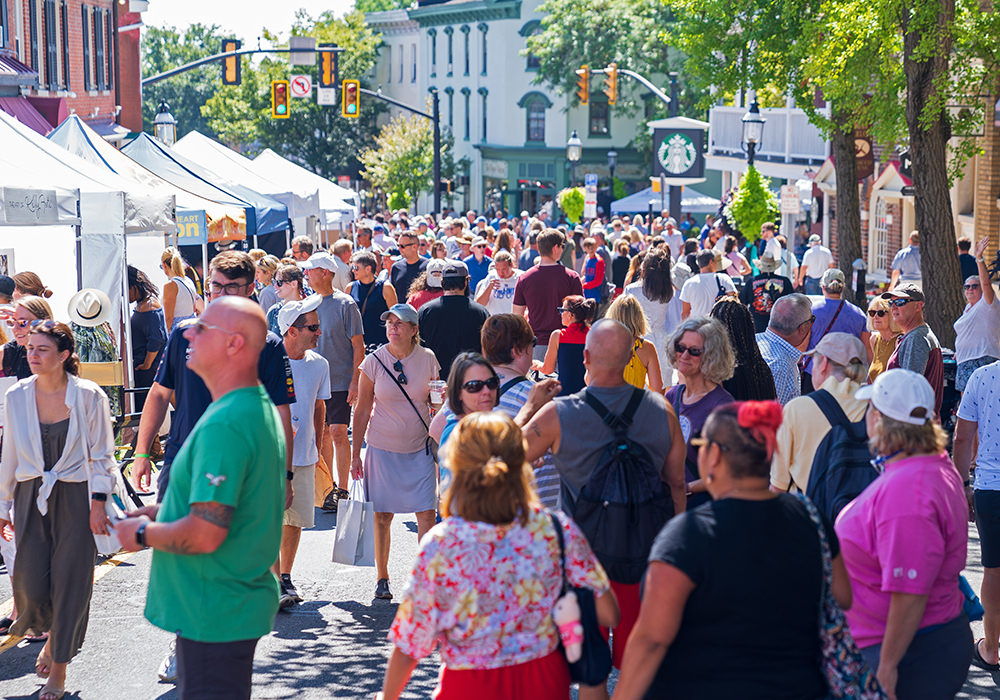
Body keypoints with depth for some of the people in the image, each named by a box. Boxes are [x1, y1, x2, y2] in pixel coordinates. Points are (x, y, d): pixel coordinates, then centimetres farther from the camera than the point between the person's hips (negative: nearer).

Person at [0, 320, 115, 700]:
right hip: (31, 497, 2)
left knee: (69, 583, 0)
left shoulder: (88, 397, -7)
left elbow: (102, 456, -1)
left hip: (75, 498, -2)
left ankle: (58, 670, 16)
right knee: (30, 582, -5)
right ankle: (50, 638, 28)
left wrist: (98, 503, -8)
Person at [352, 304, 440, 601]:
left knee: (426, 513, -3)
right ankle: (382, 579, 17)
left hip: (419, 448, 1)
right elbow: (362, 410, -1)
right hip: (383, 447, -1)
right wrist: (355, 454, -1)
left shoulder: (427, 359, -2)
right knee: (383, 515, 3)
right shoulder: (374, 361, -6)